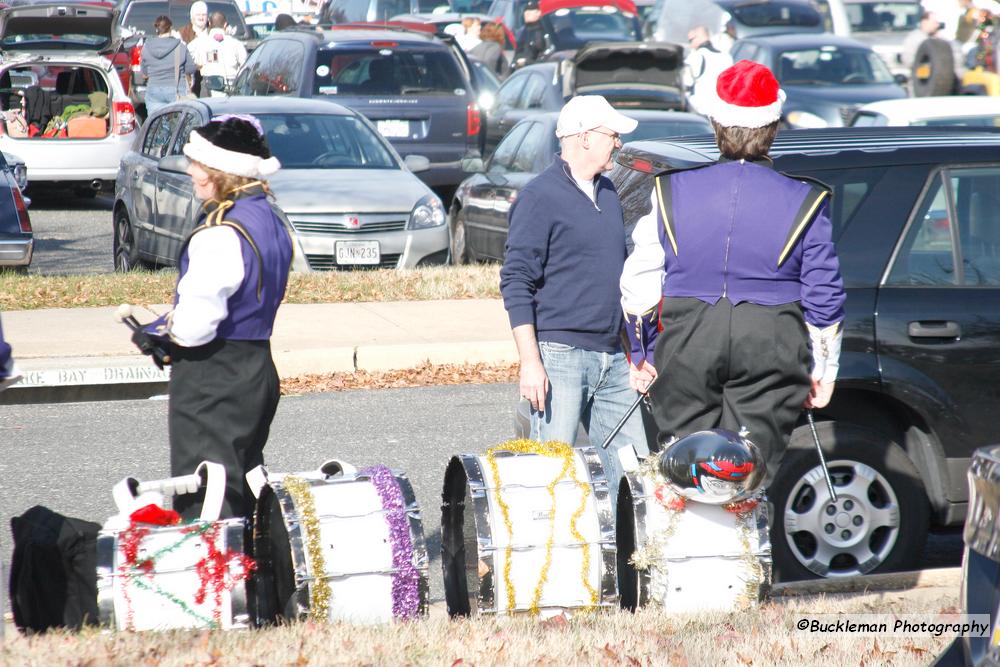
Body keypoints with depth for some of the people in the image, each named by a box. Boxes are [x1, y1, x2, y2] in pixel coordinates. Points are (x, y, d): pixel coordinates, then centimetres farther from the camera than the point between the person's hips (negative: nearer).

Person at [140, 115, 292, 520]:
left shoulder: (221, 233, -23)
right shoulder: (271, 219, 7)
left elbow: (194, 325, -27)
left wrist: (157, 330, -6)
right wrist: (174, 328, 7)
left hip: (211, 383, -9)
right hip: (257, 368, 9)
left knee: (204, 505, -4)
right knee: (245, 494, 18)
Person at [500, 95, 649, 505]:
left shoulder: (607, 193, 16)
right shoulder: (541, 197, -7)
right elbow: (516, 282, -11)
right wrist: (530, 362, -18)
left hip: (611, 360, 7)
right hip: (560, 356, -7)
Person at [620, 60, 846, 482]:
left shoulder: (672, 191, 4)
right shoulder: (803, 201, 1)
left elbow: (641, 283, 7)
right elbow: (823, 296, 2)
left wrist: (641, 354, 17)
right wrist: (823, 369, 11)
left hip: (685, 349, 1)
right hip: (771, 352, -1)